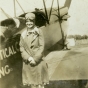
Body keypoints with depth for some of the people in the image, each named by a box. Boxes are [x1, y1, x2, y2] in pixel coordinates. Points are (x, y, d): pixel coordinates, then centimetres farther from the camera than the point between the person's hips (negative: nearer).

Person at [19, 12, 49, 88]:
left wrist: (35, 59, -13)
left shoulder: (39, 32, -4)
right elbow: (21, 48, 3)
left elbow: (41, 47, -7)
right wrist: (28, 58, -11)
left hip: (38, 62, -3)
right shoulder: (23, 34, 5)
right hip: (27, 63, 3)